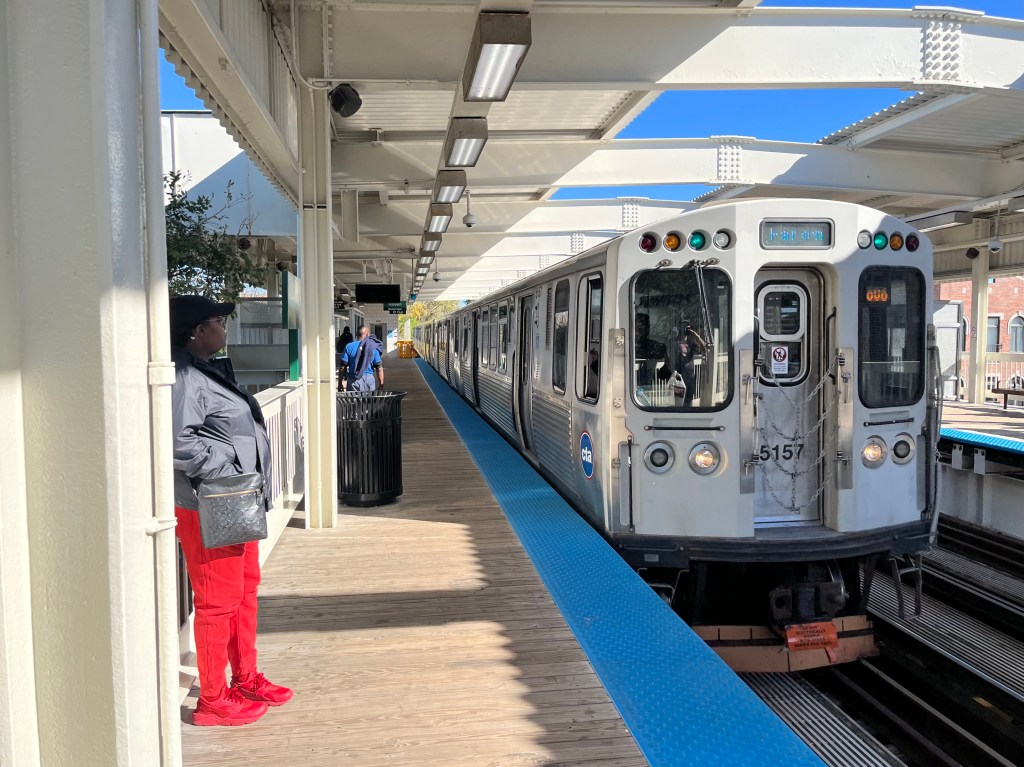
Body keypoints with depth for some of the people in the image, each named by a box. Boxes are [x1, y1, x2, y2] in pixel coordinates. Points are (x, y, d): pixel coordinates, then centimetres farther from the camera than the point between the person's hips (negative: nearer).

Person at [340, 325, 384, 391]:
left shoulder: (349, 347, -1)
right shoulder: (373, 348, -1)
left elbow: (343, 367, -2)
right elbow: (379, 369, -4)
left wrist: (340, 382, 6)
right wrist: (381, 385, 1)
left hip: (353, 381, -1)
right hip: (369, 380, 1)